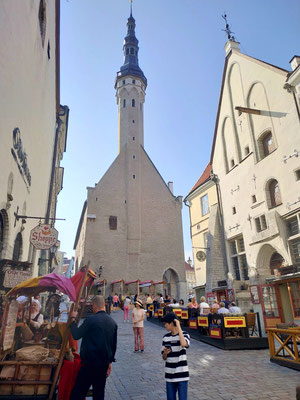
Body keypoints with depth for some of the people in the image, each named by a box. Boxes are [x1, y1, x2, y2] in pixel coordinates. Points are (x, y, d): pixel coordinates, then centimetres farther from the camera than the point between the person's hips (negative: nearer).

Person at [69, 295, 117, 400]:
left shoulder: (91, 319, -16)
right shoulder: (113, 322, 3)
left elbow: (76, 335, -7)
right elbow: (114, 345, 11)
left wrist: (73, 319, 4)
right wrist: (110, 362, 22)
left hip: (89, 363, -6)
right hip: (104, 364, 6)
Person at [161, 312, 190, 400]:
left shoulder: (184, 335, -8)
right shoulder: (166, 337, 3)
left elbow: (183, 344, -32)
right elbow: (164, 357, 7)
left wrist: (179, 327, -24)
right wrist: (165, 353, -16)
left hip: (182, 375, -4)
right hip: (169, 375, 4)